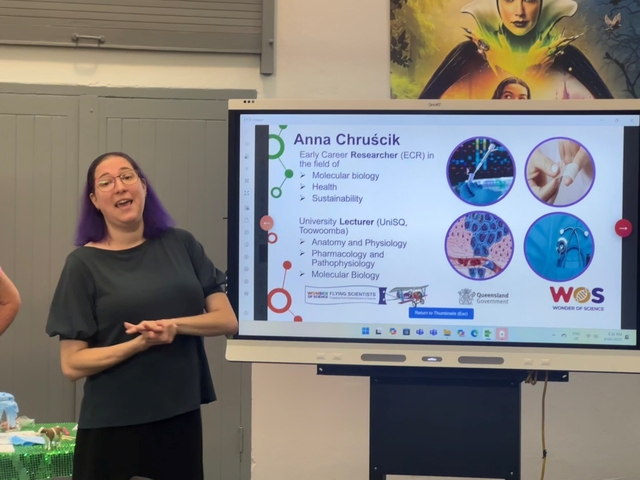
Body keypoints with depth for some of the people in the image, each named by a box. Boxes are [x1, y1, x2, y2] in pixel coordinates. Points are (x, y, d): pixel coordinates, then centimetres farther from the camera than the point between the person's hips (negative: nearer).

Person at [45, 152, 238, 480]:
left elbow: (227, 320, 1)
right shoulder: (84, 263, -5)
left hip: (181, 417, 3)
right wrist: (140, 343, -20)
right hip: (112, 427, -3)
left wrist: (173, 324, -16)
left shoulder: (180, 244, 4)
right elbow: (72, 364, -8)